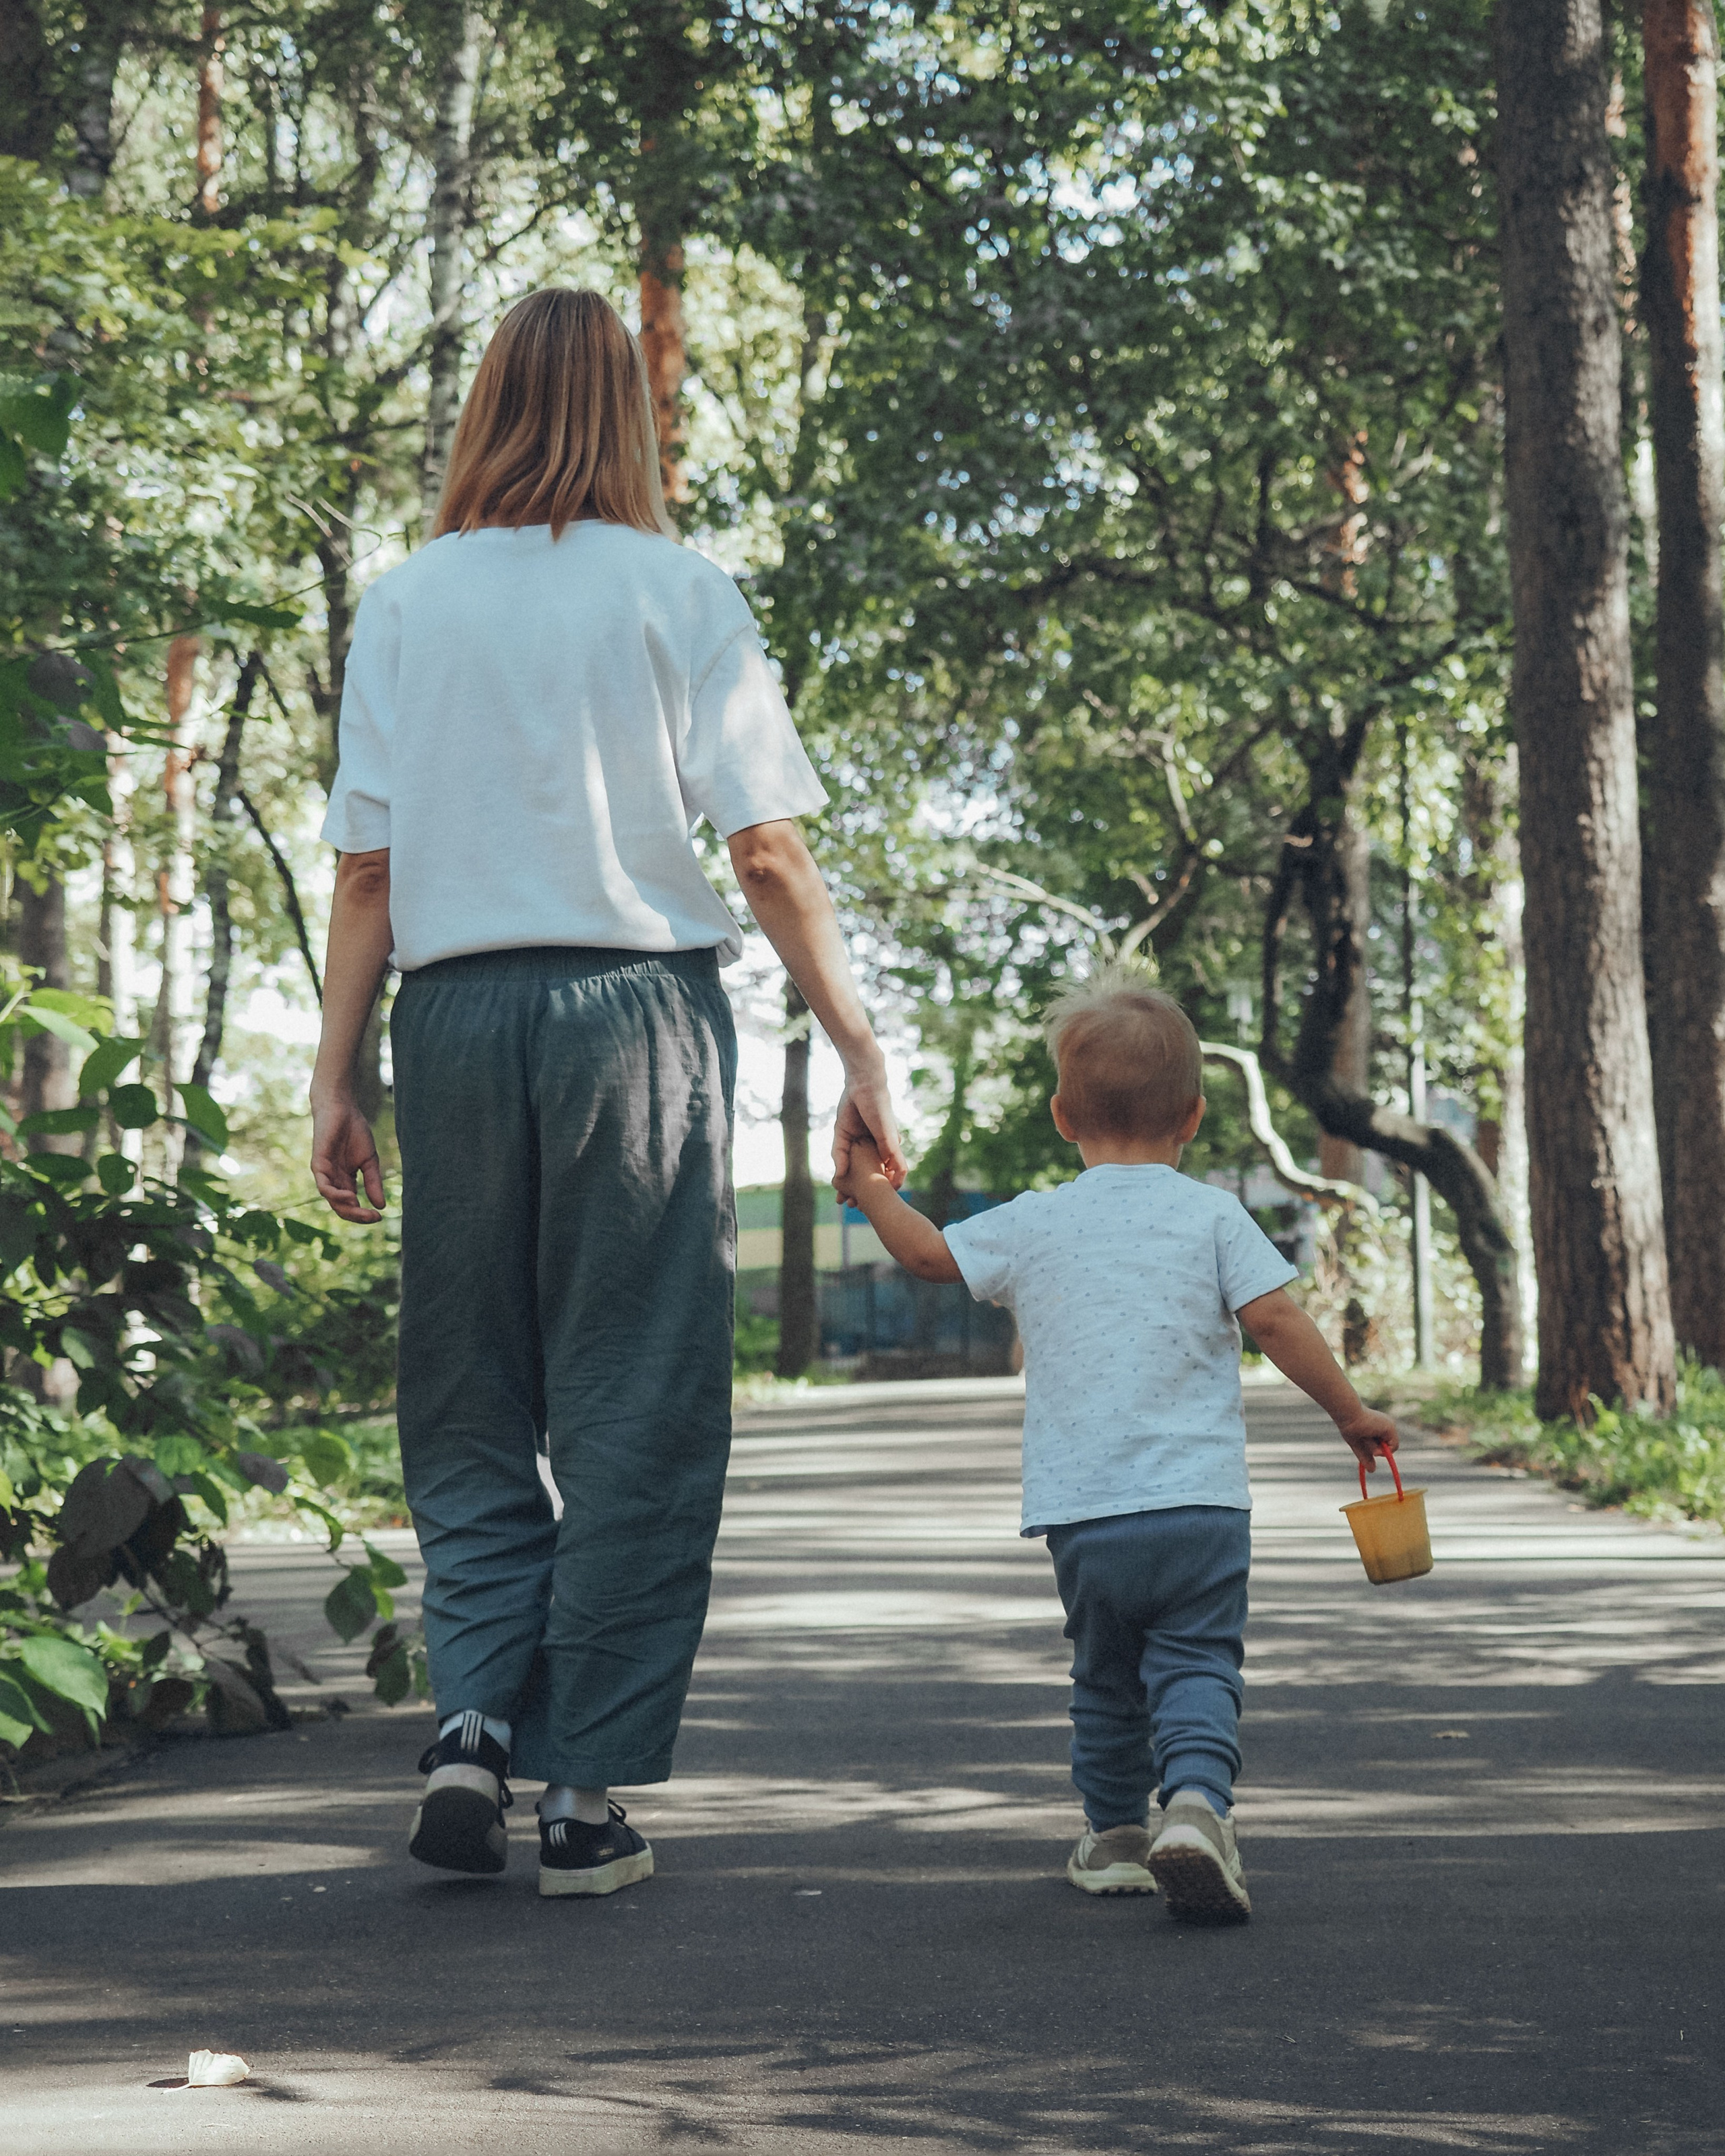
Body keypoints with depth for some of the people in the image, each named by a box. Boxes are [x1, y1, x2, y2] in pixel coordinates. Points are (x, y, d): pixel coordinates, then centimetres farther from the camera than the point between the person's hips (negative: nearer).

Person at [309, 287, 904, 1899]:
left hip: (455, 1012, 2)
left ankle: (473, 1720, -1)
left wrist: (334, 1073, 8)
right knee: (635, 1412, 4)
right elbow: (765, 852, -4)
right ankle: (585, 1792, 4)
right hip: (638, 1002, -2)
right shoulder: (678, 592, 1)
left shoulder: (405, 602, 6)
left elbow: (366, 866, 3)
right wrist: (857, 1051, 1)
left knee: (465, 1404, 14)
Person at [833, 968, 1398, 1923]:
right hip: (1200, 1504, -2)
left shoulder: (1033, 1224, 6)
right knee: (1196, 1667, -2)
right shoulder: (1213, 1215, 0)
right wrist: (1350, 1412, 5)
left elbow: (932, 1253, 17)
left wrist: (870, 1191, 35)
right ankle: (1196, 1802, -26)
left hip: (1082, 1514, 2)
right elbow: (1275, 1320, -6)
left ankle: (1116, 1834, 25)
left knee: (1105, 1679, 18)